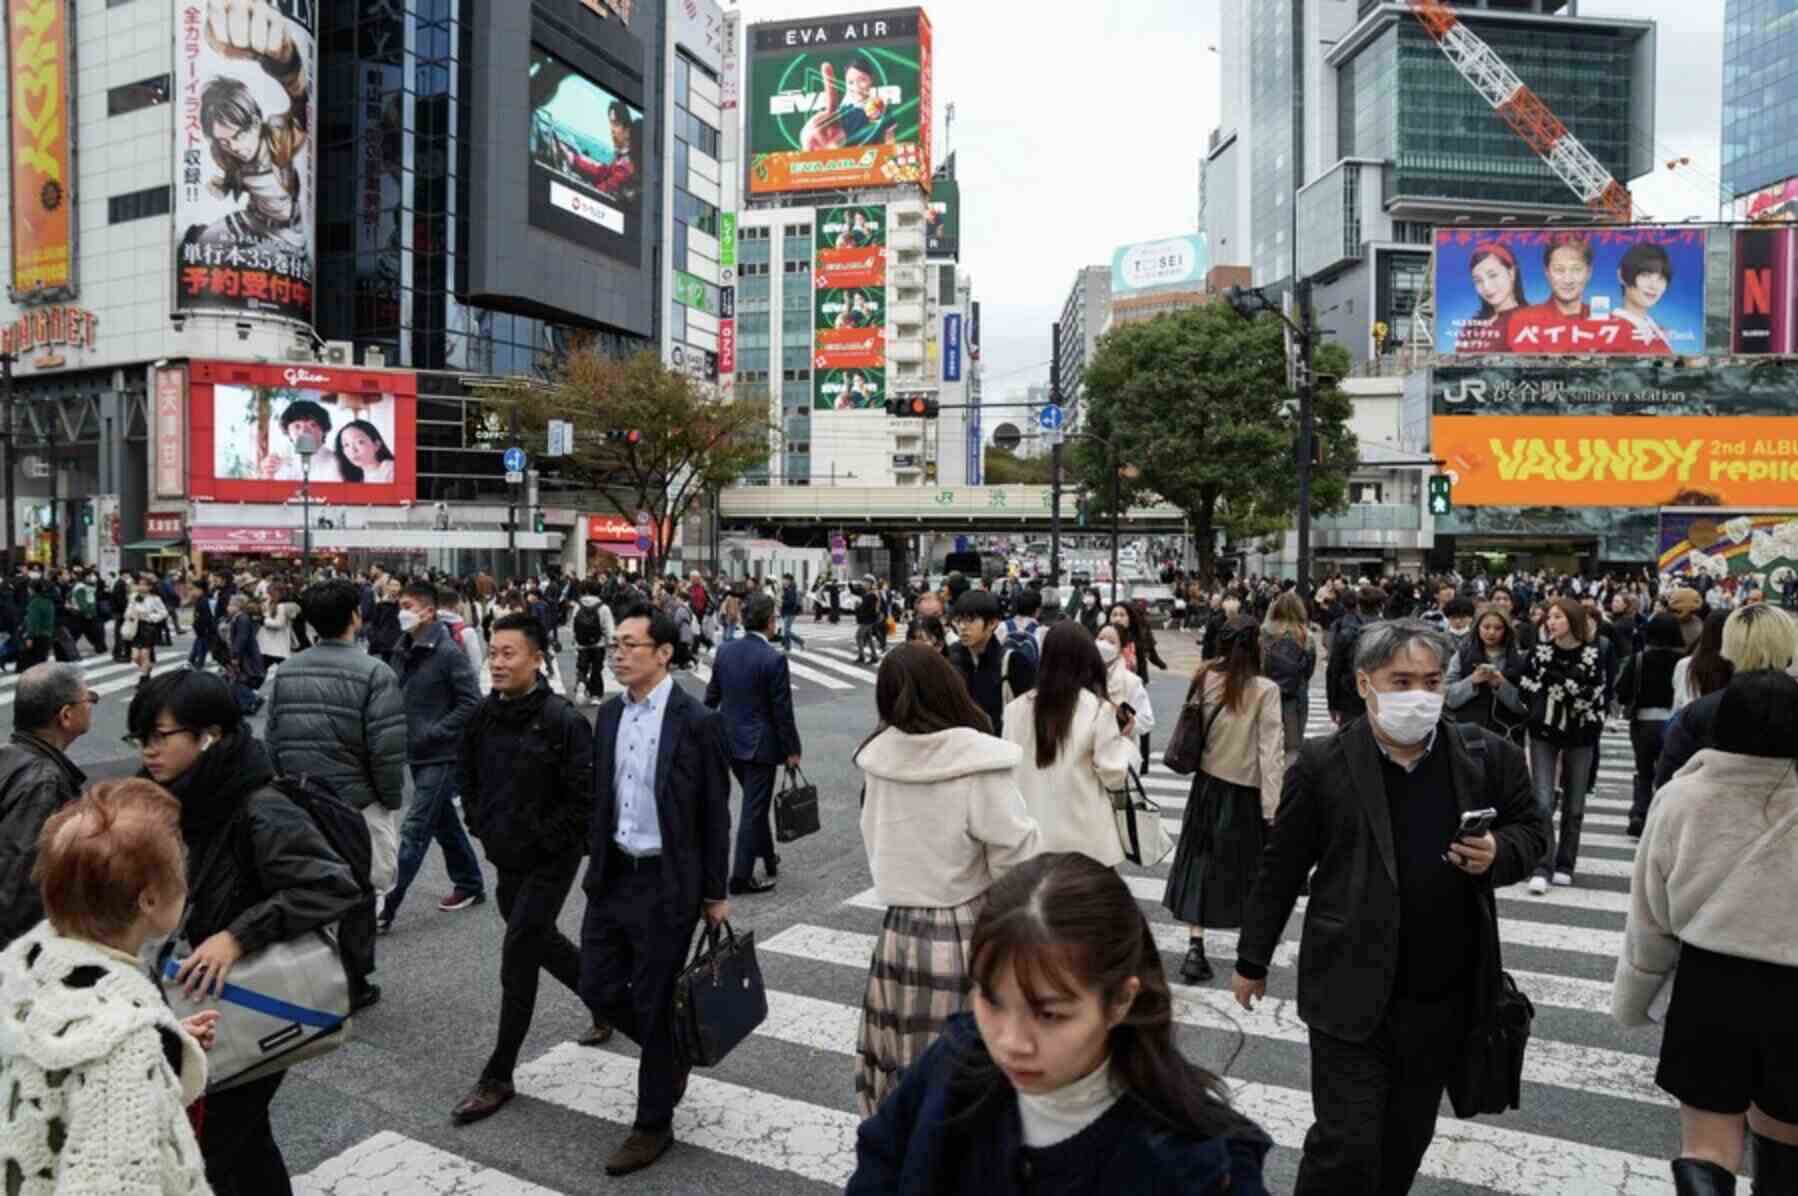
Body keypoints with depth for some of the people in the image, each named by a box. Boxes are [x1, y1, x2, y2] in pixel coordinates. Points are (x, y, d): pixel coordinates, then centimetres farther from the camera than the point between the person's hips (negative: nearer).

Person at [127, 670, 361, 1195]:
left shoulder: (261, 815, -26)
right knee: (243, 1138, 24)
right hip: (206, 1008, 8)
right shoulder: (186, 803, -1)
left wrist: (239, 936, -36)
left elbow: (337, 887, -34)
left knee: (200, 1154, 1)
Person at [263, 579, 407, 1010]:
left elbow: (272, 739, 6)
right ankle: (352, 985, 21)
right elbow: (387, 748, -18)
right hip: (356, 803, -4)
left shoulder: (286, 671, 1)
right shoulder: (373, 673, -16)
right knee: (355, 894, 10)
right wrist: (391, 801, -4)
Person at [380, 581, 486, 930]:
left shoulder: (448, 652, -15)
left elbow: (471, 702, -17)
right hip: (417, 754, 8)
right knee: (444, 823, 17)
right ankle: (470, 884, 31)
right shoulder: (403, 651, 7)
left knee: (413, 831, -6)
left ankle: (386, 905, -1)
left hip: (441, 755, -8)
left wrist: (433, 734, -18)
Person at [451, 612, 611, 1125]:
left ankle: (498, 1077, 9)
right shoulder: (484, 713, 0)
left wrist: (544, 839, -16)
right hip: (506, 856, 7)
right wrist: (481, 823, 8)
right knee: (540, 940, 20)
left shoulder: (562, 719, -21)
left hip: (550, 859, -7)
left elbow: (586, 795, -20)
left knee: (518, 956, -6)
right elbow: (465, 770, 16)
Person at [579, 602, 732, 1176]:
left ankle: (653, 1124, 25)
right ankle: (670, 1050, 39)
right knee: (599, 987, 11)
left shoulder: (696, 722, -14)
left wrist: (715, 892, -6)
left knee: (654, 1002, 5)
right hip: (611, 875, 6)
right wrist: (597, 862, 12)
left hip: (667, 882, -6)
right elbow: (601, 796, 12)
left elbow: (714, 813, -10)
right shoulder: (609, 714, 4)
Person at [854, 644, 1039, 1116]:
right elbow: (1015, 861, -13)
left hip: (898, 934, 4)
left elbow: (874, 843, 8)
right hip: (967, 939, -4)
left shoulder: (879, 758, -4)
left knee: (905, 1071, 16)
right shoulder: (979, 763, -17)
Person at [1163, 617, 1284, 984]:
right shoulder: (1265, 690, -16)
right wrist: (1273, 806, -13)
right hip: (1246, 792, -3)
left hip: (1208, 784, 3)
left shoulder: (1205, 679, -5)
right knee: (1247, 868, 16)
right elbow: (1271, 751, -16)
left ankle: (1195, 947, 2)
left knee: (1200, 863, 9)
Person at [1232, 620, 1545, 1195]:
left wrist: (1498, 854, -12)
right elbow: (1281, 869, -3)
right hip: (1352, 992, -3)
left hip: (1445, 996, 3)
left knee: (1406, 1142, 20)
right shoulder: (1323, 764, -10)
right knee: (1346, 1147, -1)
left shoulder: (1489, 757, -2)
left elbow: (1531, 831, 12)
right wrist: (1252, 961, 4)